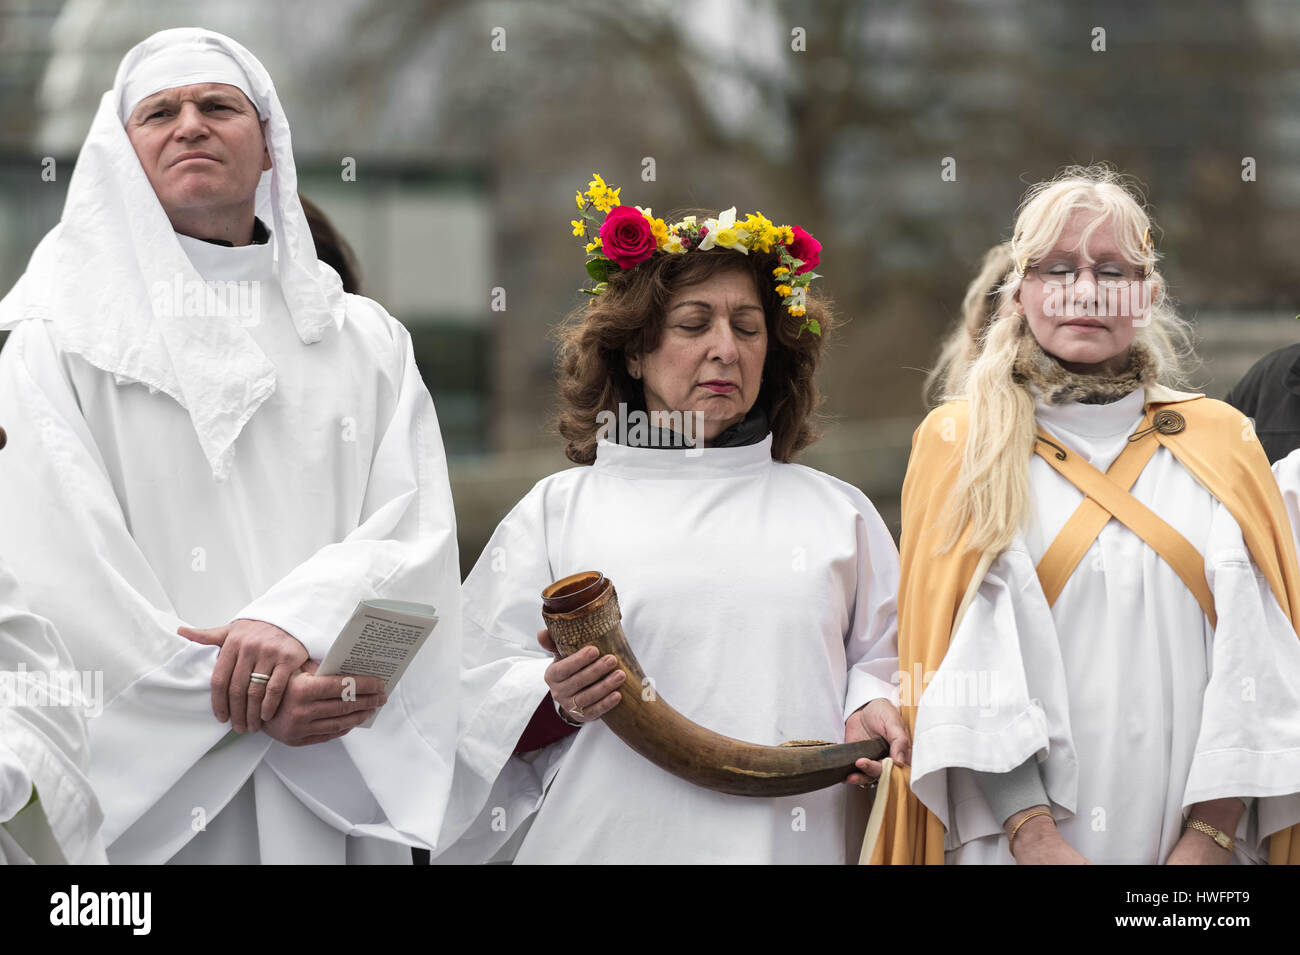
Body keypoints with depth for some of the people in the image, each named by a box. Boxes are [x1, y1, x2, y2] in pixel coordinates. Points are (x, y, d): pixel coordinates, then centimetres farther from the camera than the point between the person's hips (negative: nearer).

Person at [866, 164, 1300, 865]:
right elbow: (963, 664, -7)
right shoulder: (960, 445, 4)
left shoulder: (1220, 446, 8)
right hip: (1007, 844, -1)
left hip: (1202, 843, 1)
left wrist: (1205, 841, -14)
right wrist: (1035, 838, -19)